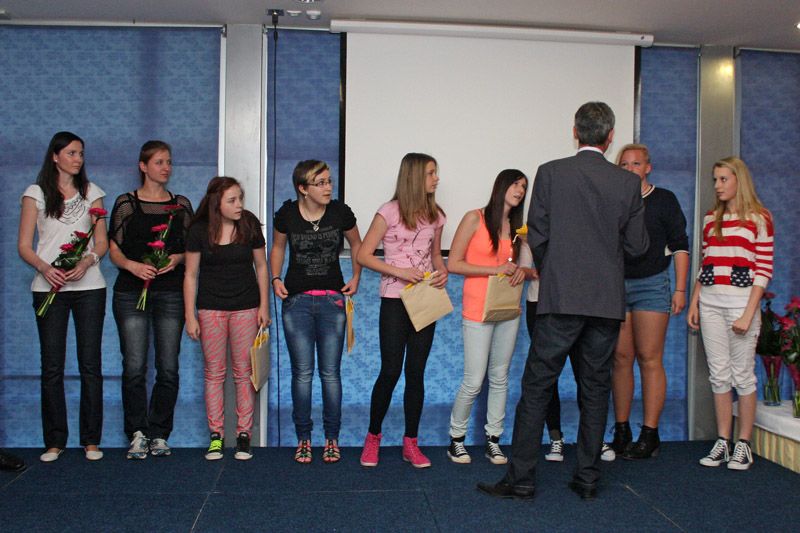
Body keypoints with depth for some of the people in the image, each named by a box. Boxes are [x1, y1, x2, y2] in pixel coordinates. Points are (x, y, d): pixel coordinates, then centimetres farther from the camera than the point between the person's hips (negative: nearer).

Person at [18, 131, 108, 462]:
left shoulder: (91, 192, 12)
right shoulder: (36, 194, 7)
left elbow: (102, 242, 9)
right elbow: (24, 246, 2)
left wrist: (86, 262, -11)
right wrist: (45, 268, -17)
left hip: (88, 286, 1)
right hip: (49, 286, -1)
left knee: (90, 364, 0)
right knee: (52, 366, 1)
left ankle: (91, 440, 8)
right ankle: (55, 441, 10)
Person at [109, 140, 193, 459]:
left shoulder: (181, 205, 12)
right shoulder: (126, 203, 7)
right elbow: (114, 250, 4)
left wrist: (177, 258, -8)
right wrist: (132, 265, -15)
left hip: (170, 292, 2)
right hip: (131, 292, -1)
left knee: (168, 367, -1)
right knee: (134, 366, -5)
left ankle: (159, 433, 11)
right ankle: (137, 433, 7)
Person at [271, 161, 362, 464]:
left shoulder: (340, 212, -5)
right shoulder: (287, 214, -4)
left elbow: (356, 244, 13)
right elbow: (277, 247, 13)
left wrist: (356, 277, 4)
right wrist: (276, 278, 0)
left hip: (332, 300, 0)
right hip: (297, 301, 0)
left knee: (330, 372, 2)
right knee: (302, 372, 3)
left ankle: (332, 439, 15)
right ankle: (303, 439, 16)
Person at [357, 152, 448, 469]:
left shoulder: (435, 215, 9)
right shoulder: (390, 212, -7)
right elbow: (363, 255, -8)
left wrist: (442, 272, -1)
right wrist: (400, 272, -17)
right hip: (395, 301, -5)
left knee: (416, 373, 6)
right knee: (390, 371, -3)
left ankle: (411, 443, 14)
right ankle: (373, 436, 16)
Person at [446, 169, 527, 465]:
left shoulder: (517, 227, 11)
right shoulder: (475, 219, -4)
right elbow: (453, 264, -7)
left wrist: (520, 272, -3)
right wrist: (495, 270, -14)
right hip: (478, 310, -5)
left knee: (500, 378, 10)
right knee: (474, 382, -4)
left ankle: (493, 441, 20)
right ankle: (456, 439, 15)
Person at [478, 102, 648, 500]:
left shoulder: (550, 173, -4)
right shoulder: (629, 183, 2)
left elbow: (536, 236, -4)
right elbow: (637, 246, 5)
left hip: (561, 298, -3)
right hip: (608, 301, 3)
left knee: (536, 386, 2)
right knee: (596, 389, 12)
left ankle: (520, 479, 5)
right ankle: (587, 479, 19)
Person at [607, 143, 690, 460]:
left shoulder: (664, 200, 5)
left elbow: (680, 246, 3)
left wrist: (680, 289, -4)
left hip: (651, 284, -2)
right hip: (615, 285, 3)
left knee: (650, 360, -4)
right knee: (620, 359, 4)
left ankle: (650, 435, 2)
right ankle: (621, 432, 12)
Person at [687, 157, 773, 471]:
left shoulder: (759, 219, -1)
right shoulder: (711, 218, 14)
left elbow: (764, 269, -5)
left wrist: (748, 314, -12)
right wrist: (694, 303, 9)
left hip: (741, 301, -4)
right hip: (710, 302, 4)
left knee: (742, 375, 0)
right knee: (719, 374, 6)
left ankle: (744, 445, 10)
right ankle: (722, 442, 13)